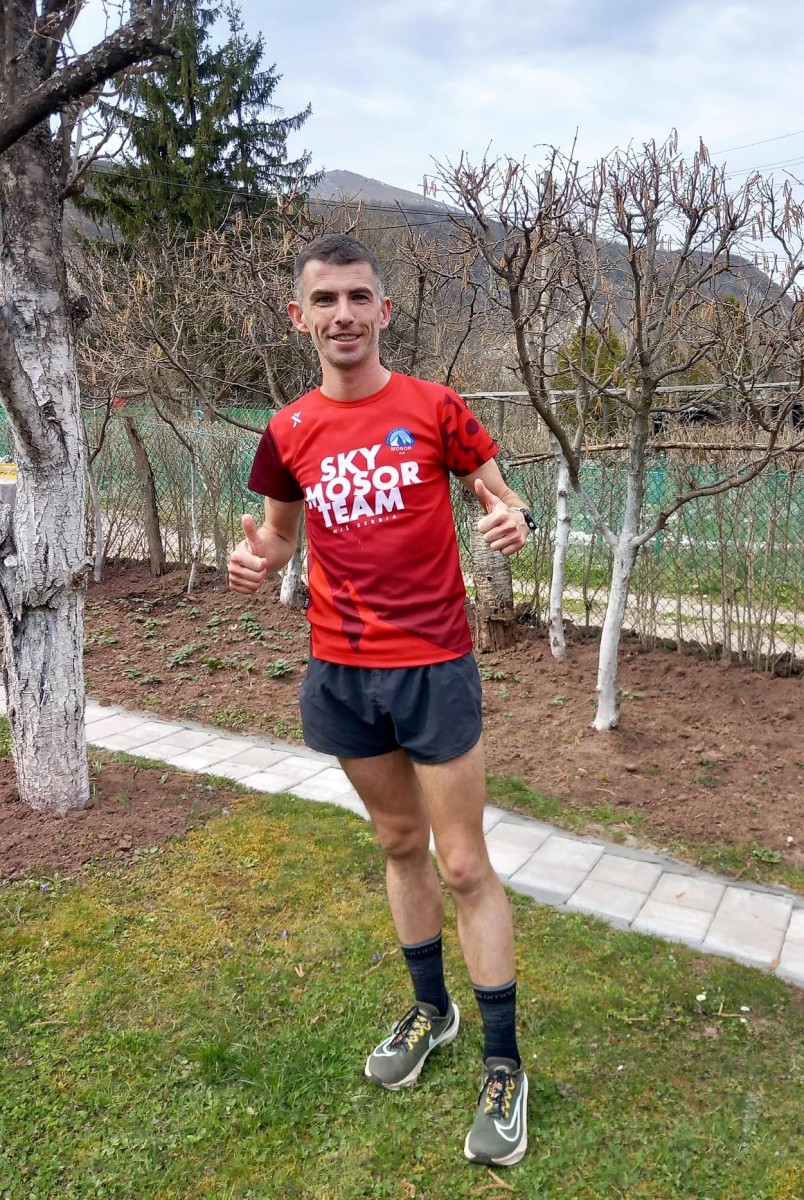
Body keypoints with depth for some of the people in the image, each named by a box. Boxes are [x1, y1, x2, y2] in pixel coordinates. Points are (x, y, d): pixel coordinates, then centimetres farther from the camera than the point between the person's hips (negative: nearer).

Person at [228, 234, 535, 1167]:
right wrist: (254, 559, -9)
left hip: (434, 667, -3)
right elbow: (278, 532, 14)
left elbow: (499, 498, 2)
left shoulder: (434, 408, -6)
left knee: (464, 865, 3)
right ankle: (430, 1010, 41)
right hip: (340, 673, 4)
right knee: (399, 844, 19)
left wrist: (512, 519, -22)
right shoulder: (289, 433, 2)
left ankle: (503, 1064, 21)